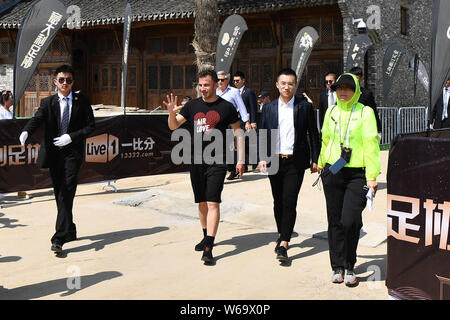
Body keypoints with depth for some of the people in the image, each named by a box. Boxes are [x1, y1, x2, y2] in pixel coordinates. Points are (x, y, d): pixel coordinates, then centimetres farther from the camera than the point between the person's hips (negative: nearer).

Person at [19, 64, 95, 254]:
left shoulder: (82, 102, 4)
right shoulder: (48, 102, 5)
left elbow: (91, 125, 2)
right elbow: (37, 119, -11)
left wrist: (71, 137, -13)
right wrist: (26, 132, -33)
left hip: (72, 151, -3)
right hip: (54, 152, 3)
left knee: (66, 194, -13)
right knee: (59, 194, 11)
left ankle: (59, 238, -16)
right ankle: (70, 231, 28)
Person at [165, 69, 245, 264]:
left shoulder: (226, 107, -1)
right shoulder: (192, 106, 8)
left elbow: (238, 132, 5)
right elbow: (173, 126, 10)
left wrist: (240, 159, 1)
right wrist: (171, 112, -12)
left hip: (217, 162, -4)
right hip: (197, 161, 4)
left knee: (213, 203, -11)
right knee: (202, 203, 14)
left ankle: (208, 248, -13)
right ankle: (207, 236, 33)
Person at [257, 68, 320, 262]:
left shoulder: (305, 106, 2)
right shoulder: (269, 108, 8)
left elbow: (313, 134, 5)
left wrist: (315, 159, 2)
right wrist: (261, 158, -2)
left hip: (295, 161, -3)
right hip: (274, 161, 3)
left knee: (289, 202, -9)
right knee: (278, 201, 11)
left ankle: (283, 245, -9)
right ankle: (282, 234, 31)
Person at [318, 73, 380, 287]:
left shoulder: (365, 112, -3)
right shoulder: (331, 112, 9)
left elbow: (371, 144, -7)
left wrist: (372, 177, -12)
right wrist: (321, 164, 28)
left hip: (357, 174, -4)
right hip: (332, 173, 4)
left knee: (350, 221, -12)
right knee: (335, 221, 6)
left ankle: (349, 267, 9)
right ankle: (338, 267, 19)